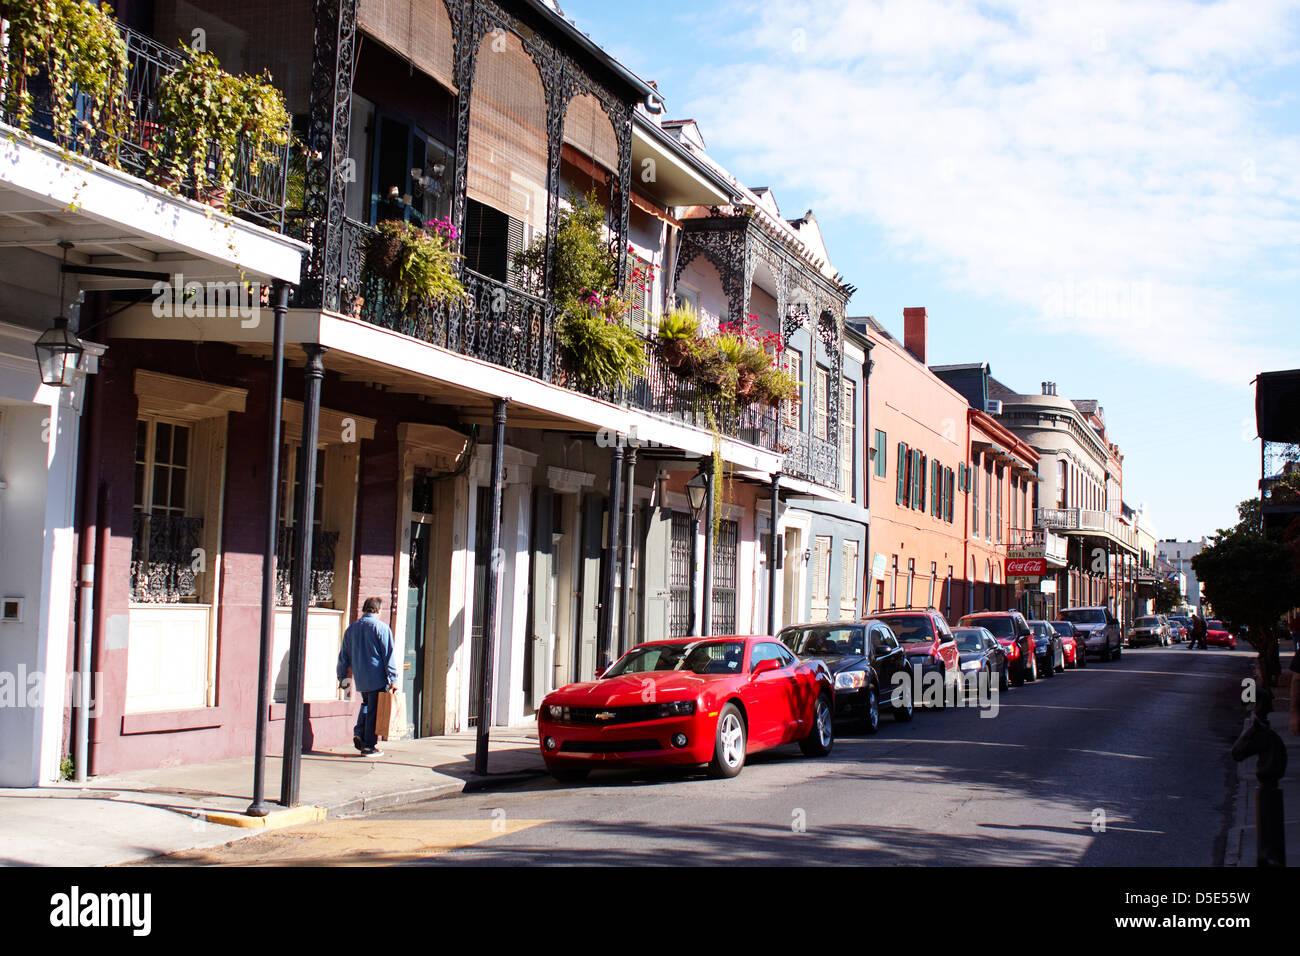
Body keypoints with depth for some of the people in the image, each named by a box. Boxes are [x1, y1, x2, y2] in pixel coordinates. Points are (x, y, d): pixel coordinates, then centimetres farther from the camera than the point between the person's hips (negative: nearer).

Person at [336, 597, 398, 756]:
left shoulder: (352, 627, 8)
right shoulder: (381, 627, -8)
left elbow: (344, 655, 13)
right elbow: (388, 655, -10)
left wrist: (342, 677, 21)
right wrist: (393, 678, -8)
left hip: (359, 678, 6)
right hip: (377, 677, -5)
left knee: (366, 705, 24)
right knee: (374, 710, 1)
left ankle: (359, 733, 6)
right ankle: (369, 746, 3)